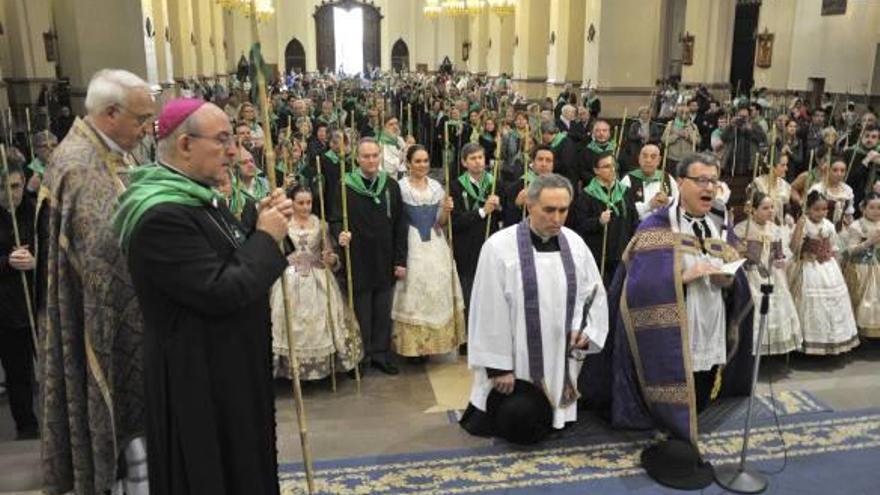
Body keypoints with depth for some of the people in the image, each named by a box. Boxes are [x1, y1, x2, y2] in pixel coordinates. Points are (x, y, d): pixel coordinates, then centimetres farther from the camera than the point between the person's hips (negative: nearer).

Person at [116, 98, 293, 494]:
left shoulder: (200, 197, 7)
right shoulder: (161, 217, -25)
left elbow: (235, 264, 13)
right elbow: (222, 292, -28)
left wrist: (265, 221, -3)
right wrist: (266, 238, -16)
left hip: (228, 365, 10)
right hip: (196, 379, -10)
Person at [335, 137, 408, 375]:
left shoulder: (391, 186, 4)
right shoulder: (346, 187, -6)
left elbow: (400, 226, 6)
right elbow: (336, 220, -3)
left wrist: (401, 260, 2)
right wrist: (341, 234, -27)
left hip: (385, 262, 3)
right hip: (358, 262, -3)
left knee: (383, 313, 12)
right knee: (361, 313, 7)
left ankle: (380, 354, 27)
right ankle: (359, 357, 22)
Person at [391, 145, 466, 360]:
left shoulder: (437, 186, 7)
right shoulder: (400, 187, -6)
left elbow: (441, 223, 9)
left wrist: (446, 210, -11)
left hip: (435, 247, 4)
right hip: (410, 247, -4)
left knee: (437, 292, 8)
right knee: (413, 294, 0)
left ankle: (432, 341, 22)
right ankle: (412, 343, 12)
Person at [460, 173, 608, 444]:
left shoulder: (575, 244, 0)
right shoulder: (499, 247, -15)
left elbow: (596, 293, 11)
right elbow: (491, 312, -14)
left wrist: (589, 330, -6)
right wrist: (498, 366, -13)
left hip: (562, 363, 5)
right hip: (516, 363, -5)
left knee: (546, 427, 14)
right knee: (521, 431, -4)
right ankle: (484, 412, 27)